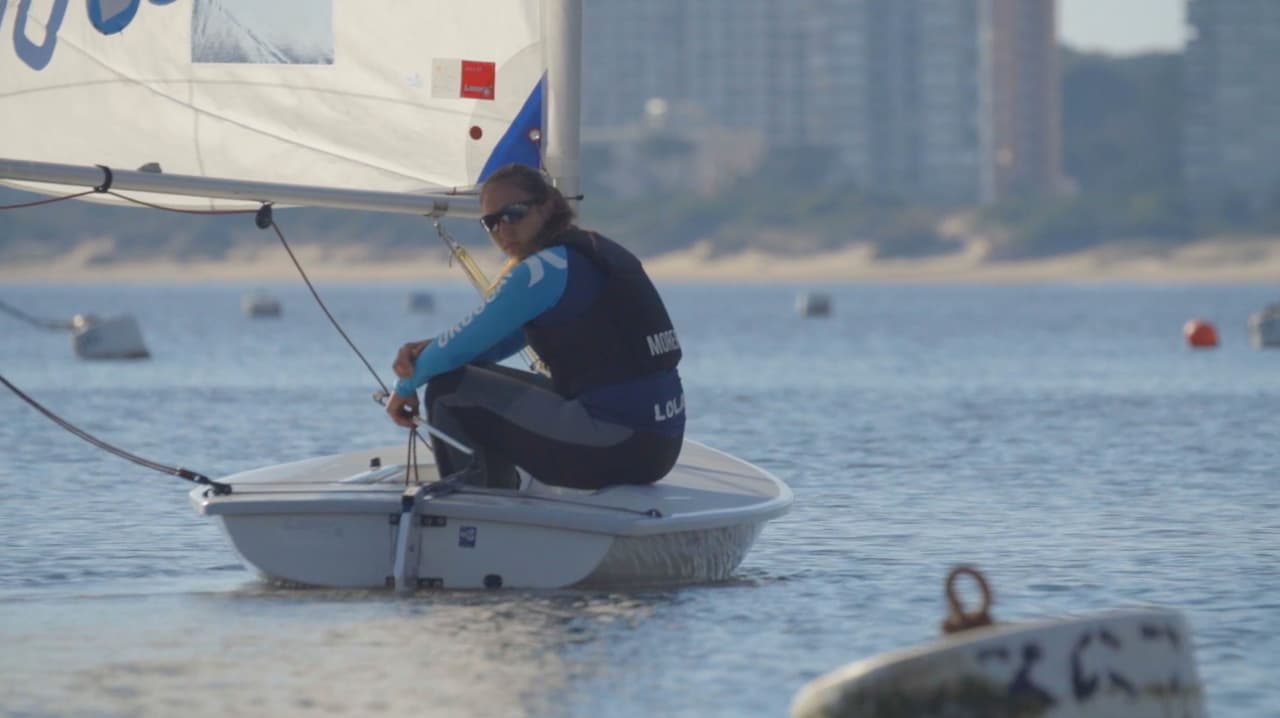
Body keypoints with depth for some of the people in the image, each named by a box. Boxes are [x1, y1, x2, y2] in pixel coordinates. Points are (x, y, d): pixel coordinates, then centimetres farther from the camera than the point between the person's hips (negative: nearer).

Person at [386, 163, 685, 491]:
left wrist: (406, 387, 11)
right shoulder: (594, 253, 18)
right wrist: (427, 349, 6)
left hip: (614, 448, -10)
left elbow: (461, 345, -7)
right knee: (483, 384, 25)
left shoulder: (546, 270, -11)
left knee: (448, 392, -3)